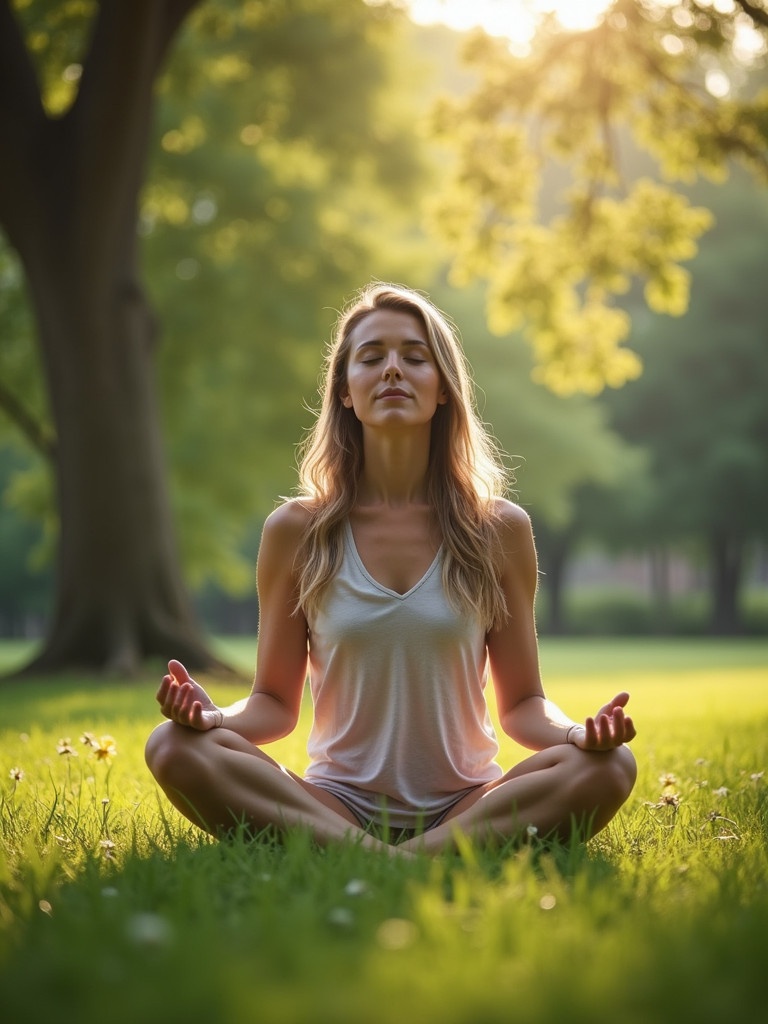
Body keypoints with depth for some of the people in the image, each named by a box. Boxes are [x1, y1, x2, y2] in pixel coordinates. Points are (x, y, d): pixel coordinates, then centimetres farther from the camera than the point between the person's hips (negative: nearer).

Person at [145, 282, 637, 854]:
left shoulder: (499, 529, 2)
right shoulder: (296, 531, 2)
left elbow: (522, 703, 5)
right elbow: (275, 703, 5)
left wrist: (578, 732, -18)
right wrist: (215, 716, -18)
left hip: (465, 806, 0)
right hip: (332, 805, 0)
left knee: (609, 767, -28)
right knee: (176, 748, -26)